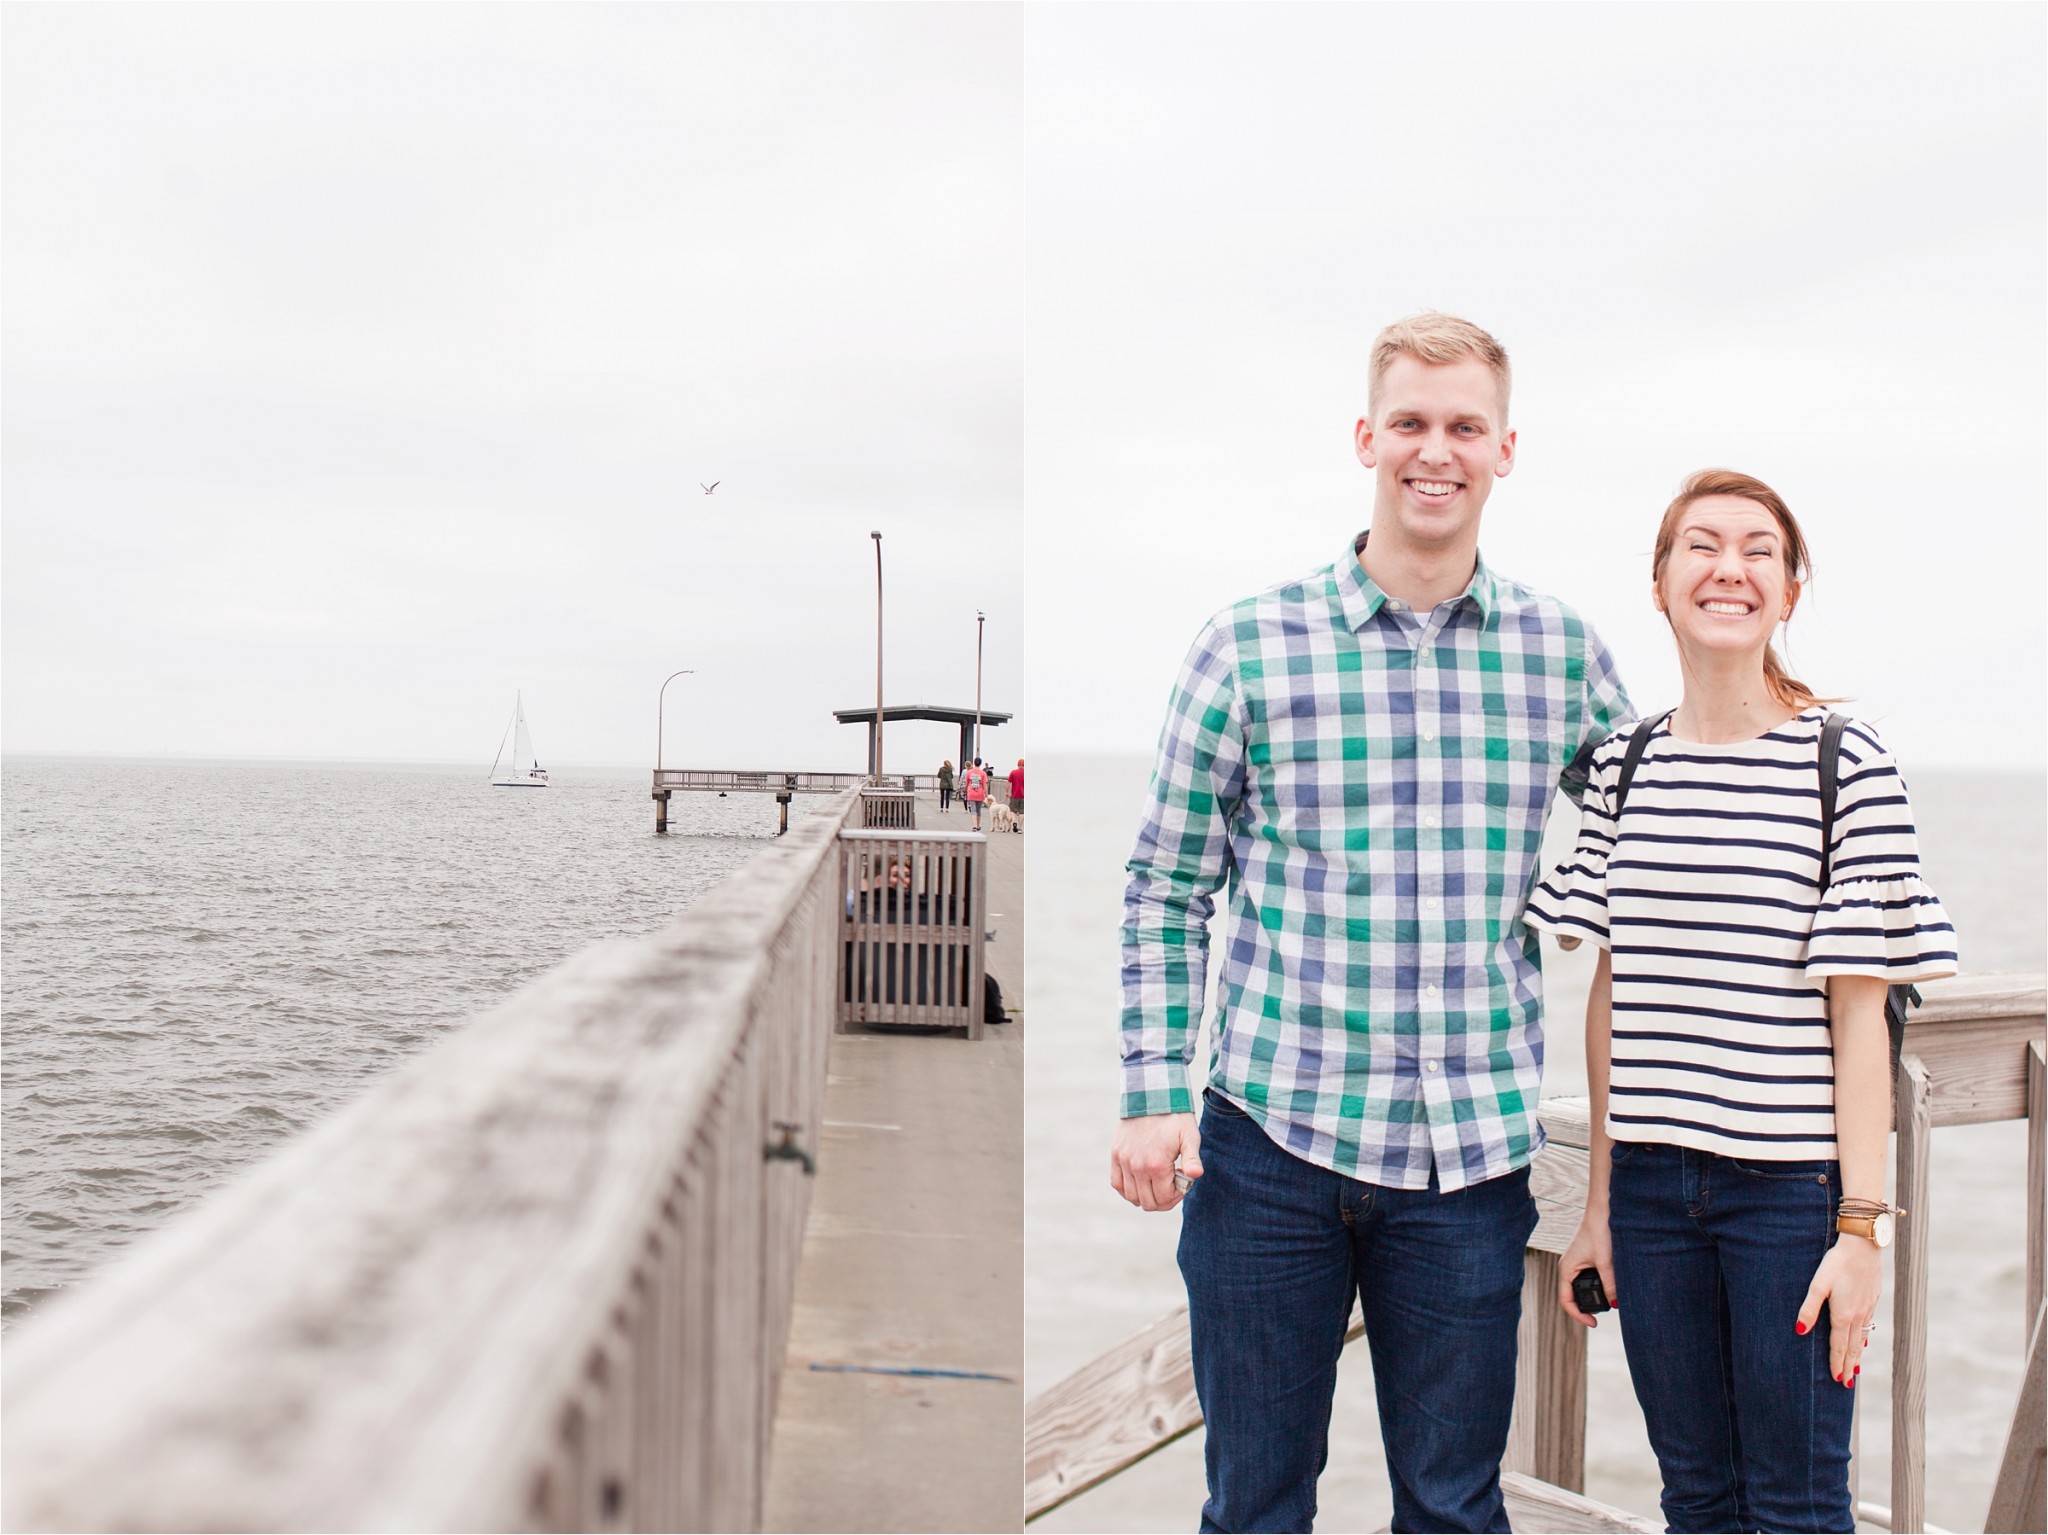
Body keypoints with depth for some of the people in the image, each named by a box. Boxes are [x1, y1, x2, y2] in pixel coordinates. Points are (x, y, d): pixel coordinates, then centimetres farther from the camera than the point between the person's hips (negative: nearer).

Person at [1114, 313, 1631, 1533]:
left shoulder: (1567, 652, 4)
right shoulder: (1252, 646, -1)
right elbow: (1166, 892, 3)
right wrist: (1154, 1099, -5)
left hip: (1472, 1155, 2)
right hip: (1270, 1146, -1)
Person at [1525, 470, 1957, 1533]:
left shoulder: (1847, 767, -5)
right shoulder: (1622, 767, 6)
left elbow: (1858, 1013, -6)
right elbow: (1608, 996, 9)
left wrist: (1862, 1225, -9)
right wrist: (1598, 1206, 9)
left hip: (1791, 1188, -4)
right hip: (1650, 1186, 4)